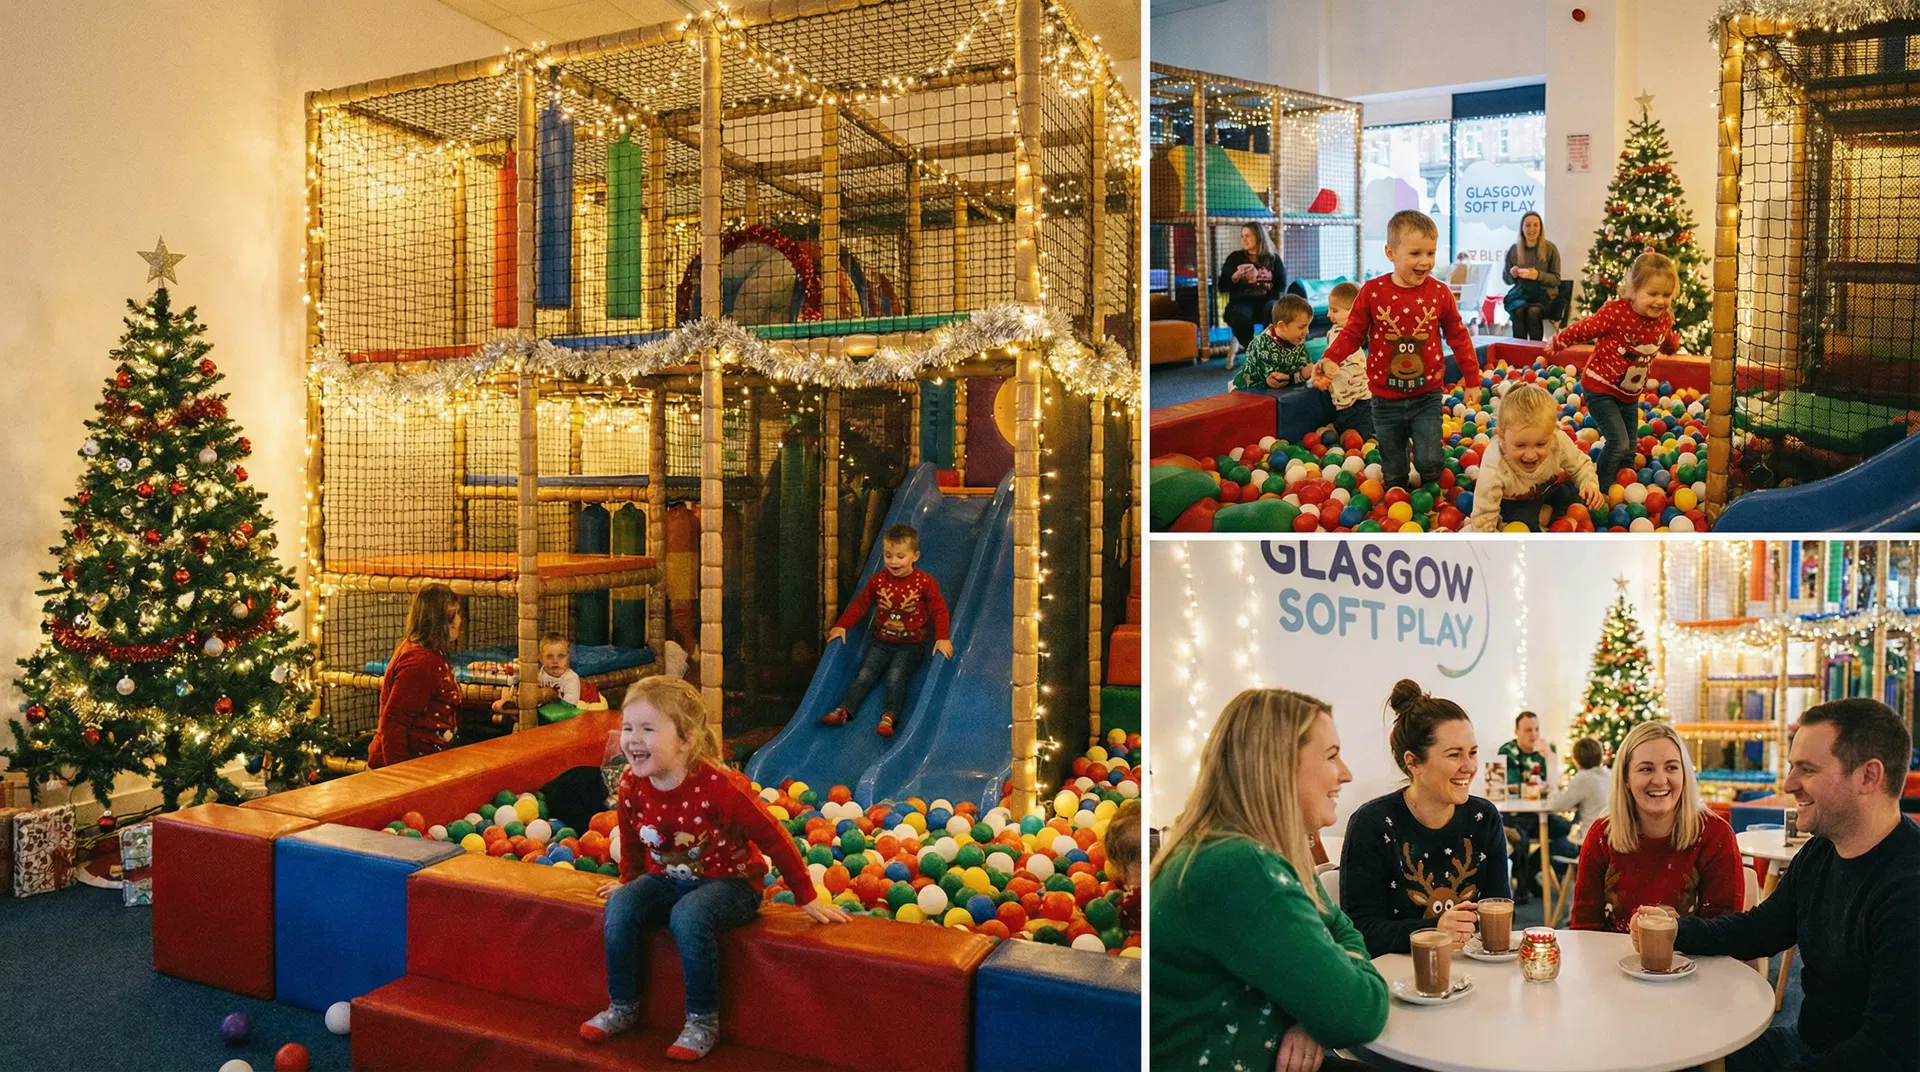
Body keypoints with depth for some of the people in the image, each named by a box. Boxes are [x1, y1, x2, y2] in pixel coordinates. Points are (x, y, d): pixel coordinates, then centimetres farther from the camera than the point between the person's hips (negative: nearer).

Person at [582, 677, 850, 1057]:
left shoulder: (719, 786, -28)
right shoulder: (631, 787, -12)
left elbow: (772, 838, -19)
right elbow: (631, 840, 12)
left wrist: (807, 897, -13)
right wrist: (629, 882, 25)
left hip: (729, 881, -6)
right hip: (666, 879, 6)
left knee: (689, 917, -33)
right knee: (620, 907, -18)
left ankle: (703, 1021, -16)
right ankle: (623, 1006, 1)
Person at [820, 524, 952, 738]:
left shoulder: (925, 583, -8)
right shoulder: (878, 580, 1)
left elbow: (939, 611, -9)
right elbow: (860, 603, 7)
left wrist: (942, 638, -23)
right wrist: (841, 626, -3)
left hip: (910, 645, -3)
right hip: (881, 641, 3)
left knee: (895, 677, -24)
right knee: (865, 674, -13)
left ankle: (889, 717, -31)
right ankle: (844, 710, -20)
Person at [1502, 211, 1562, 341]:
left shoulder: (1550, 249, 0)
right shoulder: (1513, 249, 5)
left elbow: (1556, 279, 1)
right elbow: (1506, 279, 13)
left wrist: (1538, 275, -18)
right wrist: (1512, 274, -12)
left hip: (1544, 293, -2)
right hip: (1520, 292, 2)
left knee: (1533, 311, -34)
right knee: (1519, 310, -33)